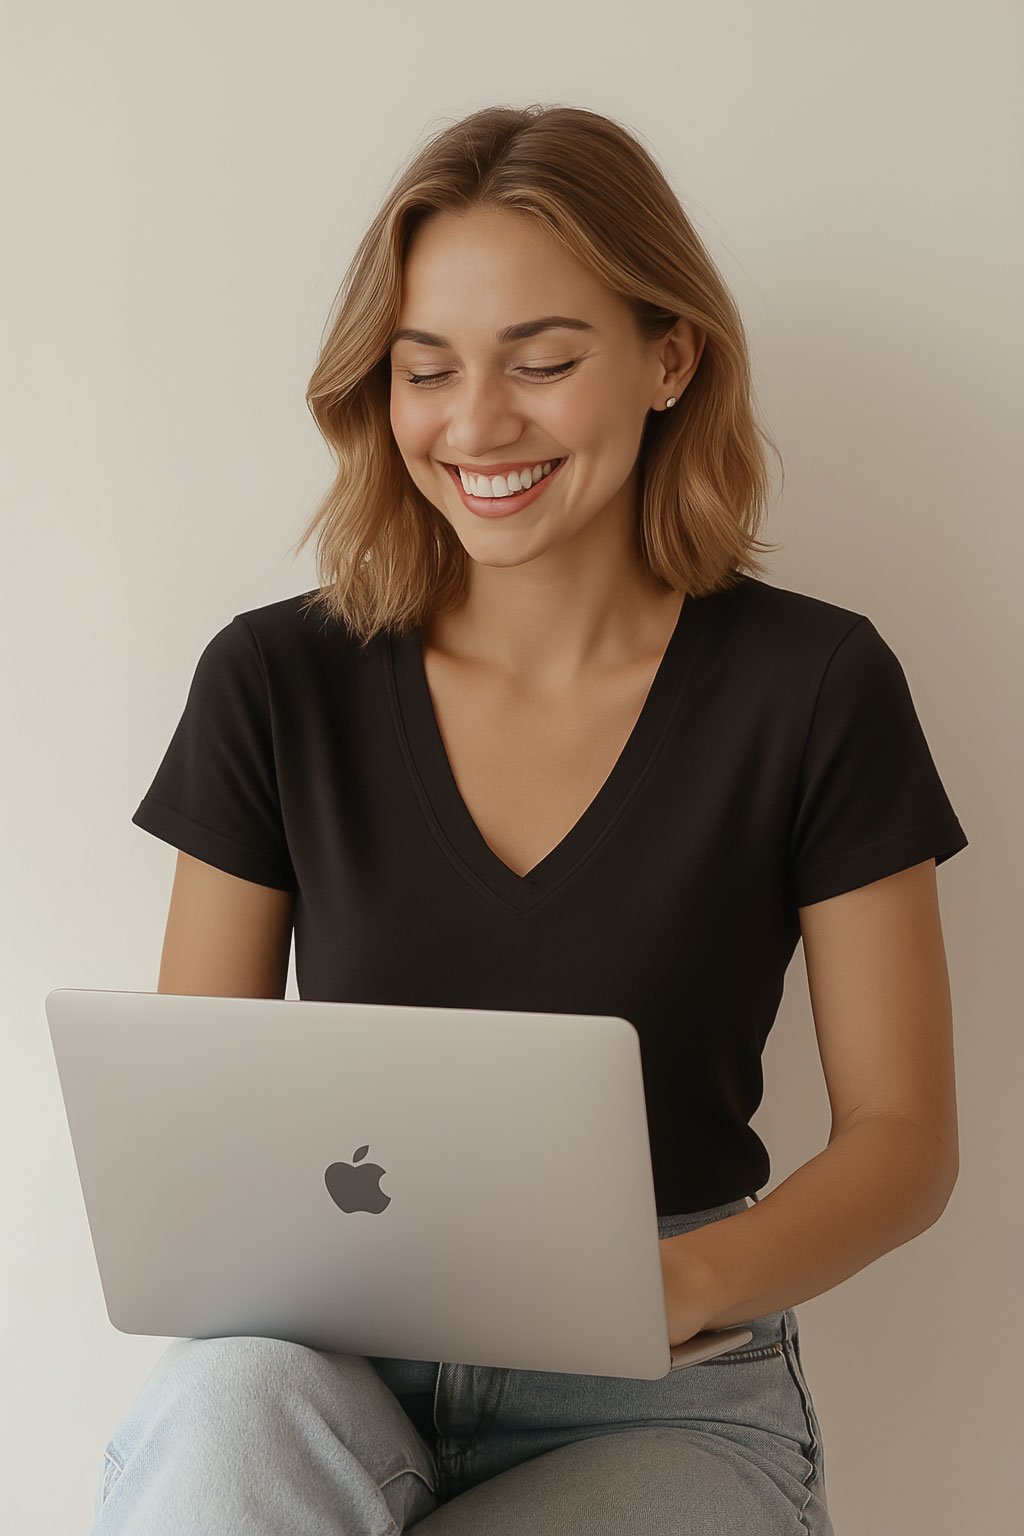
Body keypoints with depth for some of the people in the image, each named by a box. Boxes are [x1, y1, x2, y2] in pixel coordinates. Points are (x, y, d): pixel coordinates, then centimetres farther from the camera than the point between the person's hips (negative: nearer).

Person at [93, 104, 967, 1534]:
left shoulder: (814, 687, -4)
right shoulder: (275, 681, 1)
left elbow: (903, 1136, 0)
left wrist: (686, 1281, -19)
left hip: (664, 1405, 0)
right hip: (334, 1361, 1)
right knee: (224, 1406, -34)